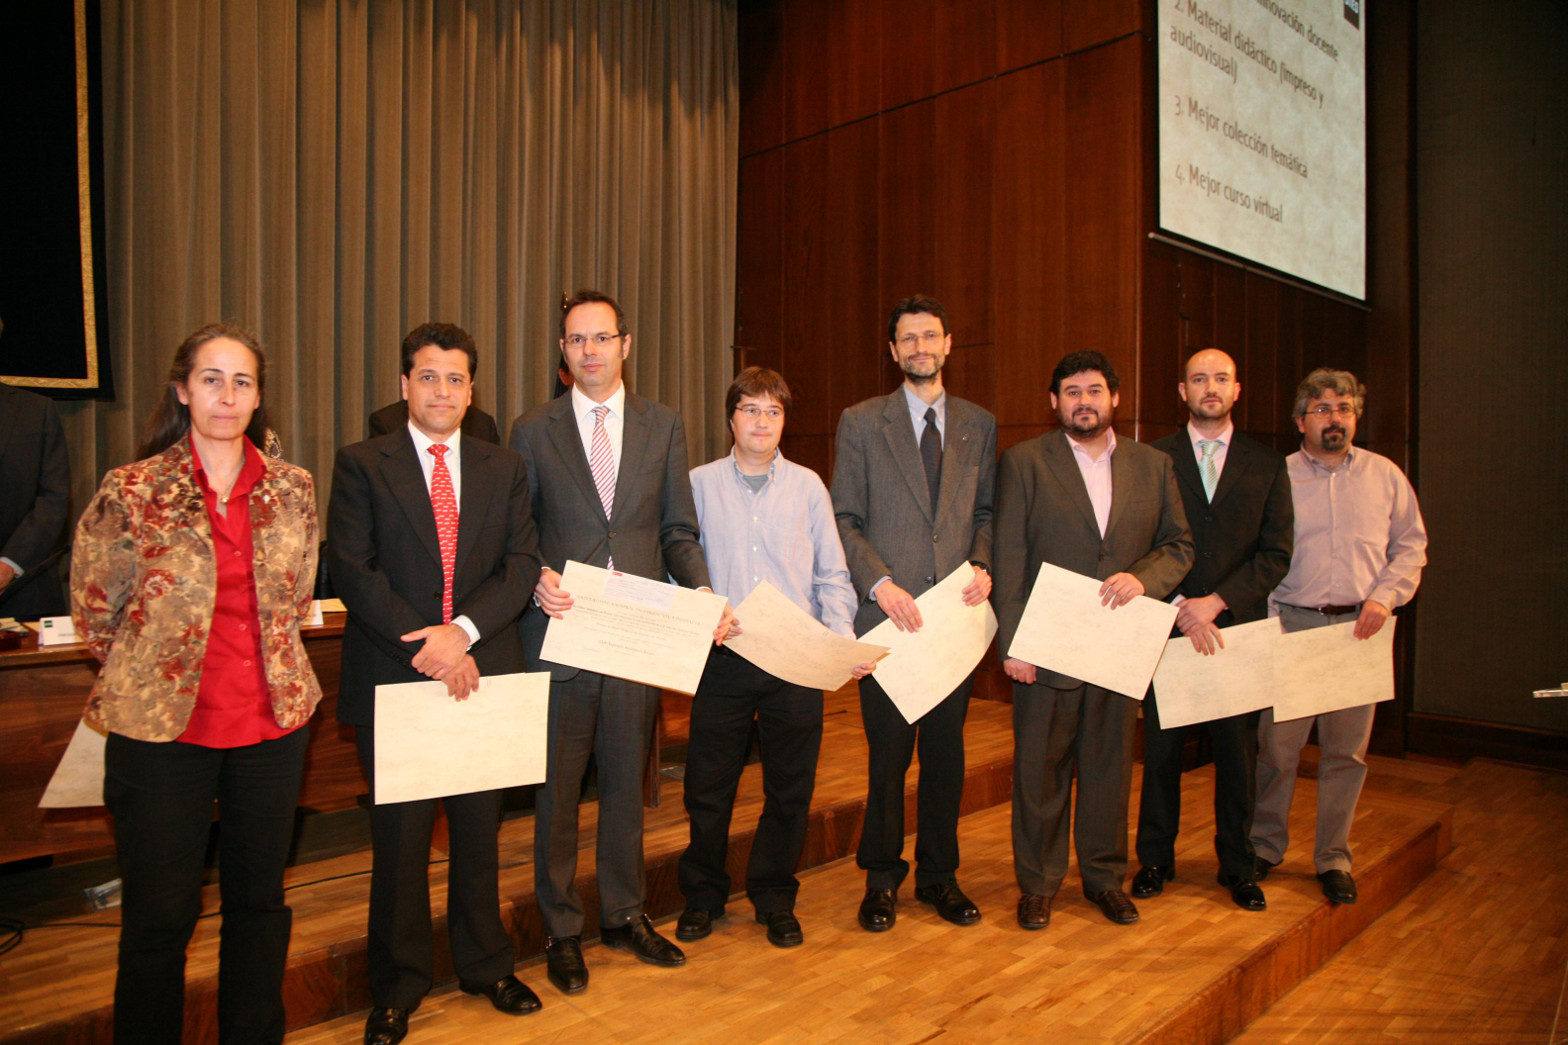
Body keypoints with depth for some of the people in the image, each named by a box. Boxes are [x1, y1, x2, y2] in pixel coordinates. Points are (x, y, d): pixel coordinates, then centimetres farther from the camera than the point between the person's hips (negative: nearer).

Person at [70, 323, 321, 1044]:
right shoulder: (131, 491, -7)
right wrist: (150, 674, 6)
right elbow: (95, 613, 2)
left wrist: (268, 666, 10)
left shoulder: (293, 489, 2)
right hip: (163, 728, -3)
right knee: (159, 916, 8)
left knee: (260, 899, 15)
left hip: (273, 723, 3)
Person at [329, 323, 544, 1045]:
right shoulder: (361, 465, 2)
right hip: (393, 678, -2)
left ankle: (484, 964, 33)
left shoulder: (504, 469, 9)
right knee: (399, 837, 8)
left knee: (480, 829, 13)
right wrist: (421, 642, -16)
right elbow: (351, 570, -6)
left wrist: (463, 631, -14)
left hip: (483, 673, 2)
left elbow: (522, 565, 1)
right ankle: (399, 982, 28)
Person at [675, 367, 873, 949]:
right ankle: (702, 896, 30)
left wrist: (843, 638, -8)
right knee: (707, 786, 8)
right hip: (723, 658, 0)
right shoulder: (700, 484, 5)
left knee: (790, 788, 9)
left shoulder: (807, 486, 6)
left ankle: (775, 900, 30)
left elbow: (831, 575, 6)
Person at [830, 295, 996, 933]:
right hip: (888, 613, -2)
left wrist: (983, 564, -5)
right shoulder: (861, 423, 3)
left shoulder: (979, 425, 11)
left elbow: (986, 511, 14)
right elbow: (844, 520, 0)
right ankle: (882, 880, 22)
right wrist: (880, 583, -12)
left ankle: (938, 875, 27)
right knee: (888, 755, 4)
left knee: (946, 751, 10)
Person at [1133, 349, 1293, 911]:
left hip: (1238, 627, 1)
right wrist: (1178, 606, -14)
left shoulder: (1267, 465, 7)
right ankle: (1156, 859, 22)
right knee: (1161, 749, 6)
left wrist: (1216, 602, -11)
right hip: (1168, 627, -1)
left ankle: (1237, 865, 26)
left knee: (1238, 753, 9)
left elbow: (1276, 554, 1)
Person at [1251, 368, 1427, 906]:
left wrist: (1385, 596, -4)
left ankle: (1333, 858, 21)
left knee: (1347, 750, 7)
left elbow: (1411, 545, 12)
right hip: (1291, 623, -2)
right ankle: (1264, 847, 17)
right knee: (1276, 745, 0)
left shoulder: (1385, 475, 10)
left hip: (1360, 627, 2)